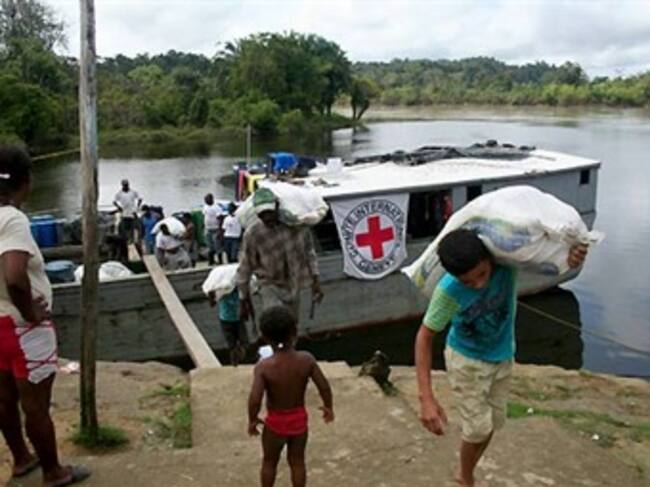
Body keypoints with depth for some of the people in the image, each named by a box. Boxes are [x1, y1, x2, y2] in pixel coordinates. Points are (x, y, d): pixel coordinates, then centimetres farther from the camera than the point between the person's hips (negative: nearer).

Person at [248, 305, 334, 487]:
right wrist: (329, 407, 5)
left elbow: (255, 399, -30)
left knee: (269, 462, 23)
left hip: (275, 422, -2)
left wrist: (252, 420, -11)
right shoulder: (306, 359, -19)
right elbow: (324, 387, -14)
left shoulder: (264, 366, -25)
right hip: (299, 419, 2)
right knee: (297, 461, 23)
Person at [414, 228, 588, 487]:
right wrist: (426, 398, -30)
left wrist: (574, 250, -38)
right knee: (478, 429, -3)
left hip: (502, 357, 4)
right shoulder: (448, 290, -34)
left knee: (493, 423, 13)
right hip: (466, 360, -4)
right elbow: (424, 338, -23)